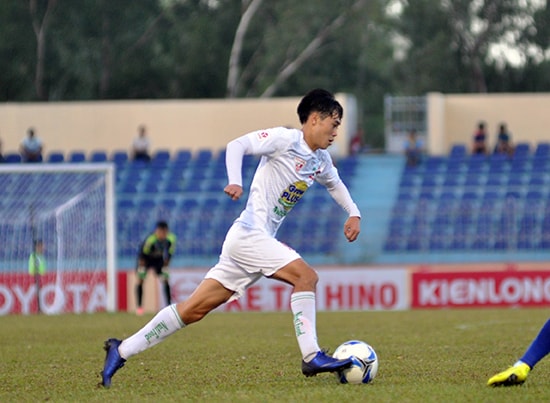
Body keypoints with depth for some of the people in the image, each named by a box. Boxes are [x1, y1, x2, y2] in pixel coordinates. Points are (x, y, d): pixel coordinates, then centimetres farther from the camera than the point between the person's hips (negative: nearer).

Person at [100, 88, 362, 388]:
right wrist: (235, 182, -31)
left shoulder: (320, 160, 17)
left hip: (260, 241, 8)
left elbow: (334, 183, 38)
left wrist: (353, 213, 24)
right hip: (249, 232, -8)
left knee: (195, 308, 5)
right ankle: (311, 357, -20)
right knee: (306, 276, -20)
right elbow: (237, 145, -16)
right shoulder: (285, 139, -8)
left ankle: (122, 350, 7)